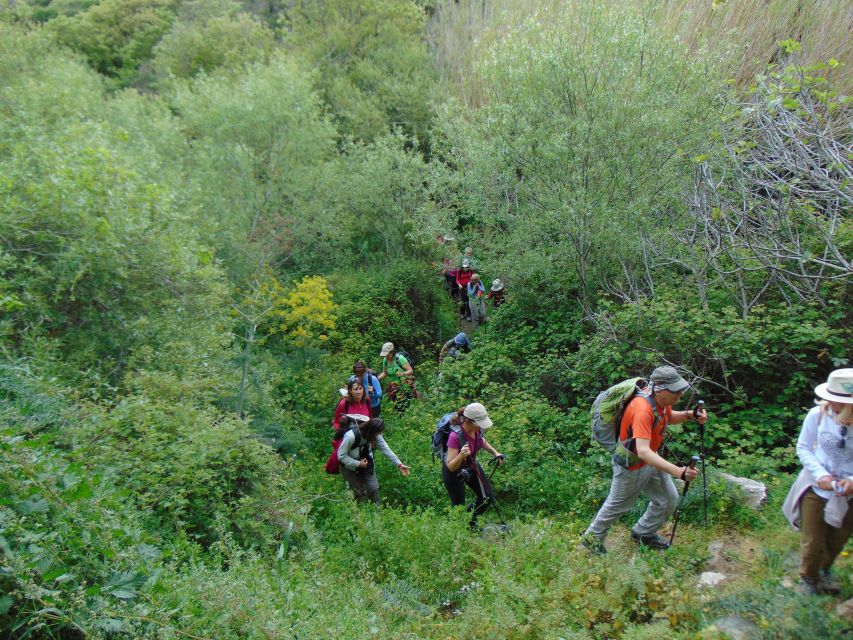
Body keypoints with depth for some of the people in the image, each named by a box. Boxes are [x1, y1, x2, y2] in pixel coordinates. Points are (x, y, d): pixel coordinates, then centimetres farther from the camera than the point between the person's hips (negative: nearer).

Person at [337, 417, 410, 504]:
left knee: (374, 489, 0)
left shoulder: (376, 436, -18)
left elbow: (386, 450, -13)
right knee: (359, 493, -1)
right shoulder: (351, 436, -34)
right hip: (351, 467, -4)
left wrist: (399, 464, -18)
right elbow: (341, 456, -25)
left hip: (366, 465, 4)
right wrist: (358, 464, -27)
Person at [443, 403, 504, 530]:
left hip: (471, 465, 6)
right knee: (459, 506, 6)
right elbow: (451, 467, -33)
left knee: (488, 497, 7)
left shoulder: (477, 429, -18)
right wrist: (461, 455, -51)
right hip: (454, 471, -6)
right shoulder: (455, 436, -37)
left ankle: (470, 519, 34)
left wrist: (495, 453, -6)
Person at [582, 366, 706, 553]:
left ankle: (643, 533, 38)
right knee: (617, 505, 12)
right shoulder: (642, 409, -39)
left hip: (651, 459, 8)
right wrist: (678, 471, -51)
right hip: (631, 465, -8)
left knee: (669, 499, 13)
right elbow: (643, 451, -46)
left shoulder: (661, 399, -11)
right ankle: (592, 538, 36)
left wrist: (689, 415, -7)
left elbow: (669, 417, 14)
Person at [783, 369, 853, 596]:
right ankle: (808, 579, 37)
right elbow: (803, 448, -5)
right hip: (817, 487, -1)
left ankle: (824, 571, 53)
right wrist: (820, 474, -17)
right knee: (812, 541, 10)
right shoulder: (817, 414, -18)